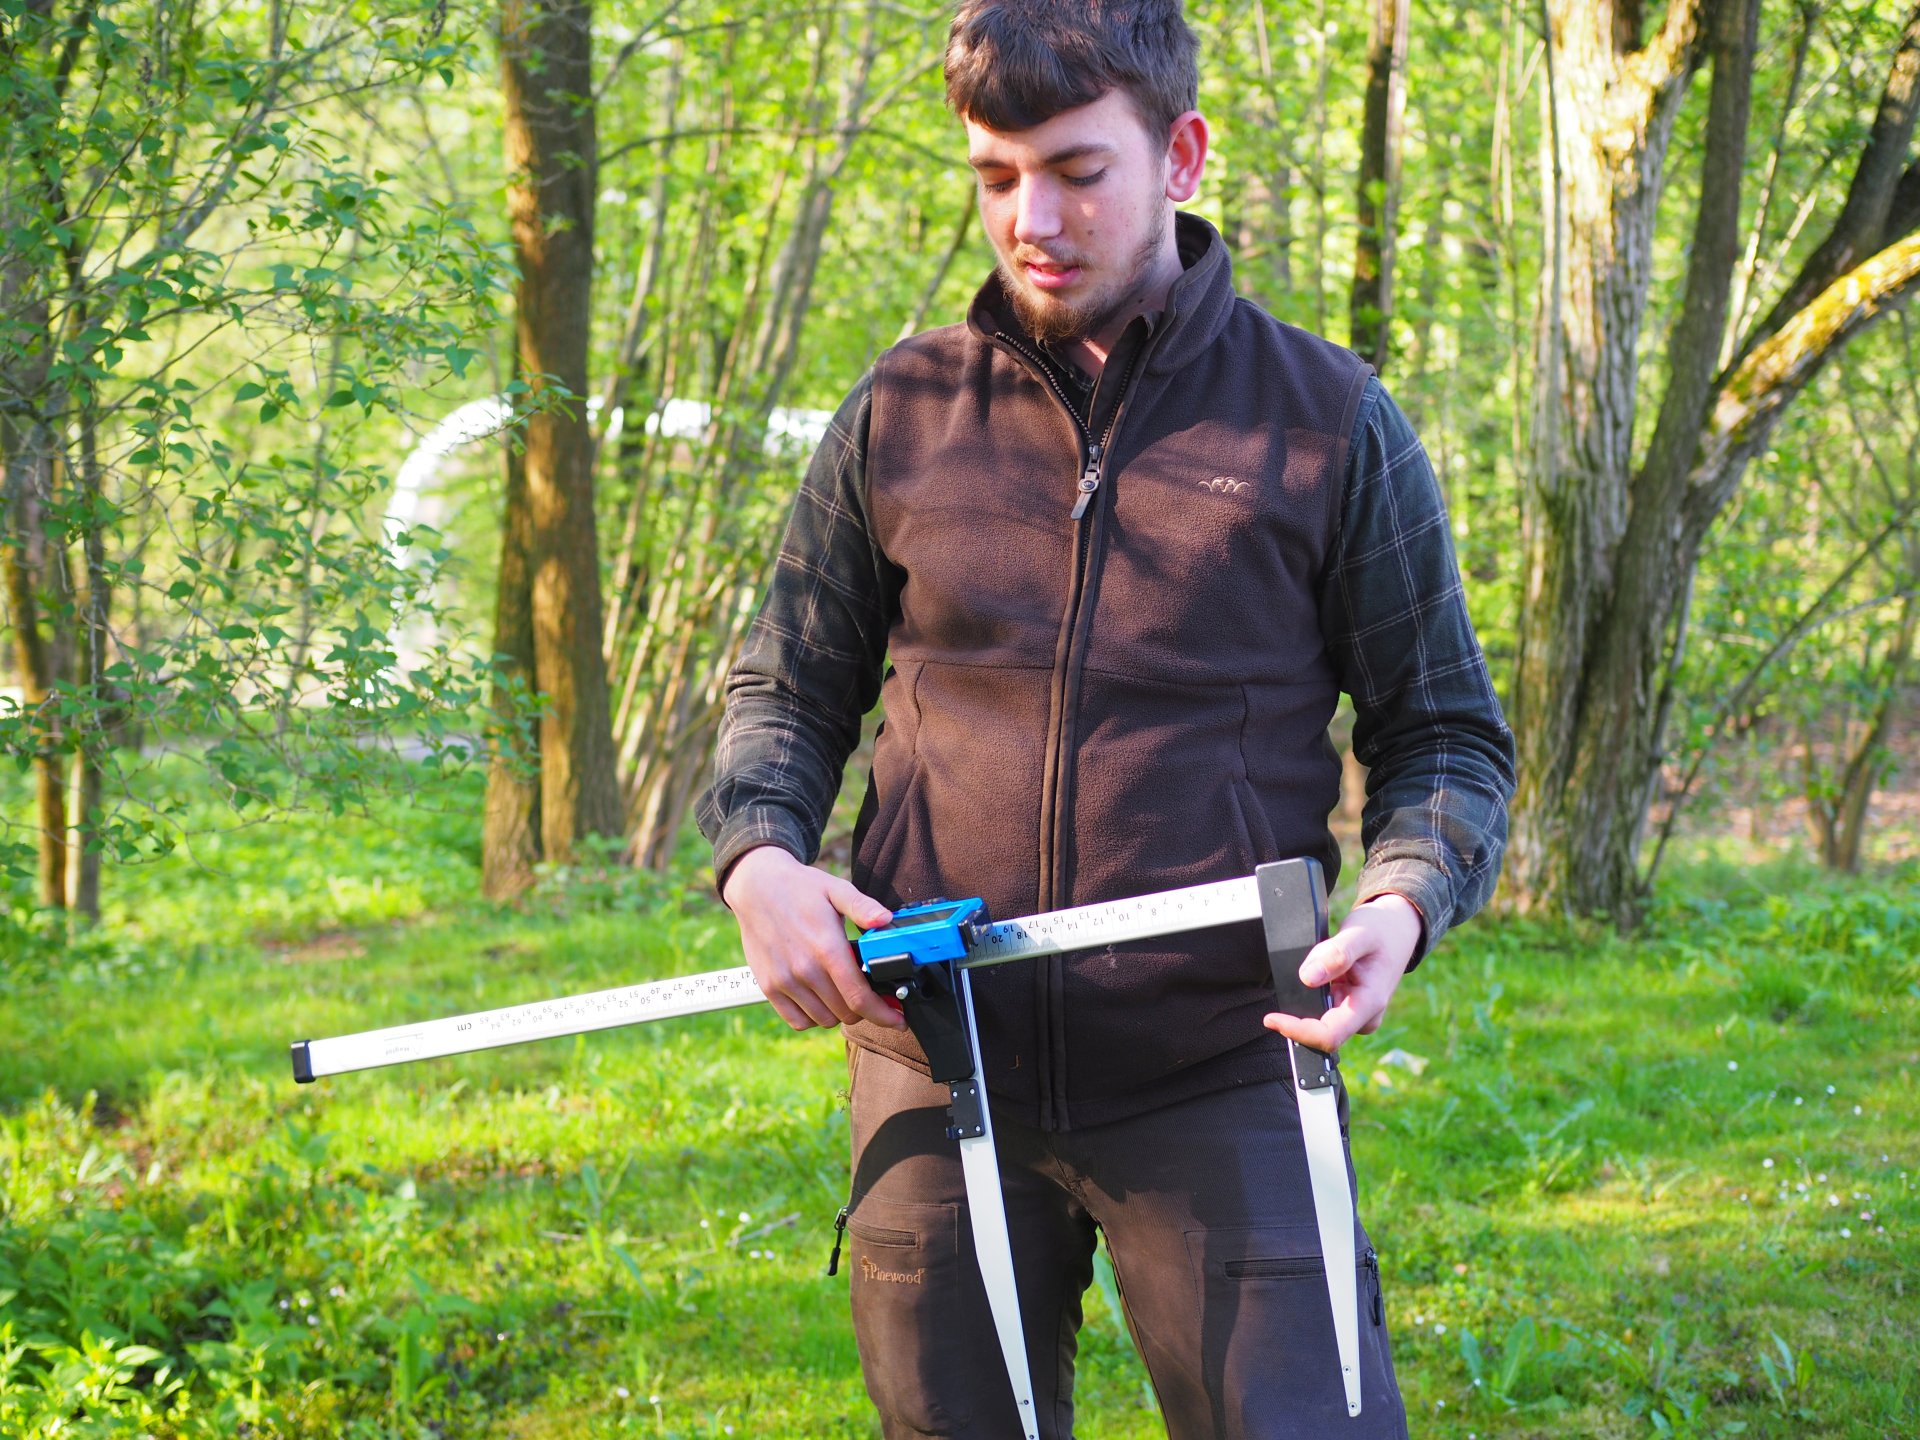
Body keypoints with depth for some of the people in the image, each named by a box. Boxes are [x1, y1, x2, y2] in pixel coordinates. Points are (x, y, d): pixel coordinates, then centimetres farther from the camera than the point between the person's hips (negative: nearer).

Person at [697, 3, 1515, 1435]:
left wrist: (1402, 903, -14)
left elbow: (1448, 731, 7)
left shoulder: (1328, 420, 1)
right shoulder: (902, 414, 7)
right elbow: (788, 687, 16)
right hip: (937, 1058, 2)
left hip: (1217, 1076, -2)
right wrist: (759, 859, -6)